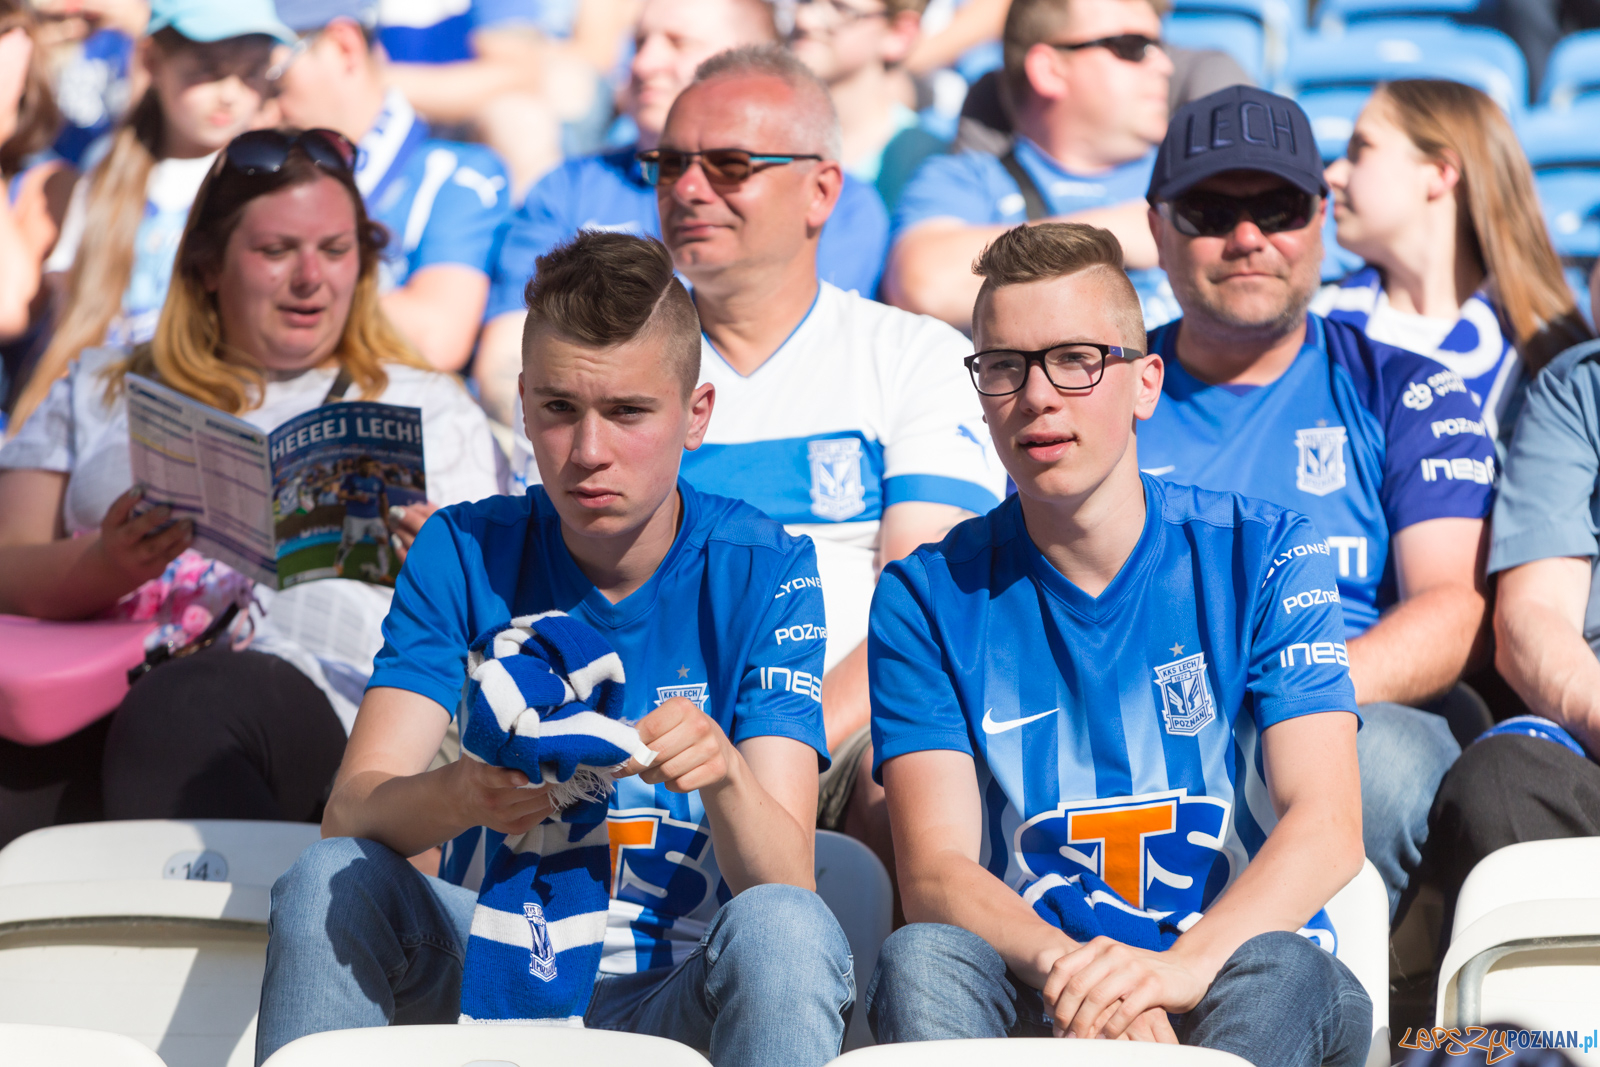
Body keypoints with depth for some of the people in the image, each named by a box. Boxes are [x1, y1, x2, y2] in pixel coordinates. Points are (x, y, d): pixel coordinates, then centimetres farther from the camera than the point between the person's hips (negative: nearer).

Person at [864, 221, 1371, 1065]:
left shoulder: (1261, 557, 3)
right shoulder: (929, 596, 5)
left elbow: (1326, 829, -9)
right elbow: (935, 872, -6)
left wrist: (1179, 967, -29)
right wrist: (1067, 965, -29)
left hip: (1224, 982, -1)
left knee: (1281, 970, -35)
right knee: (918, 960, -32)